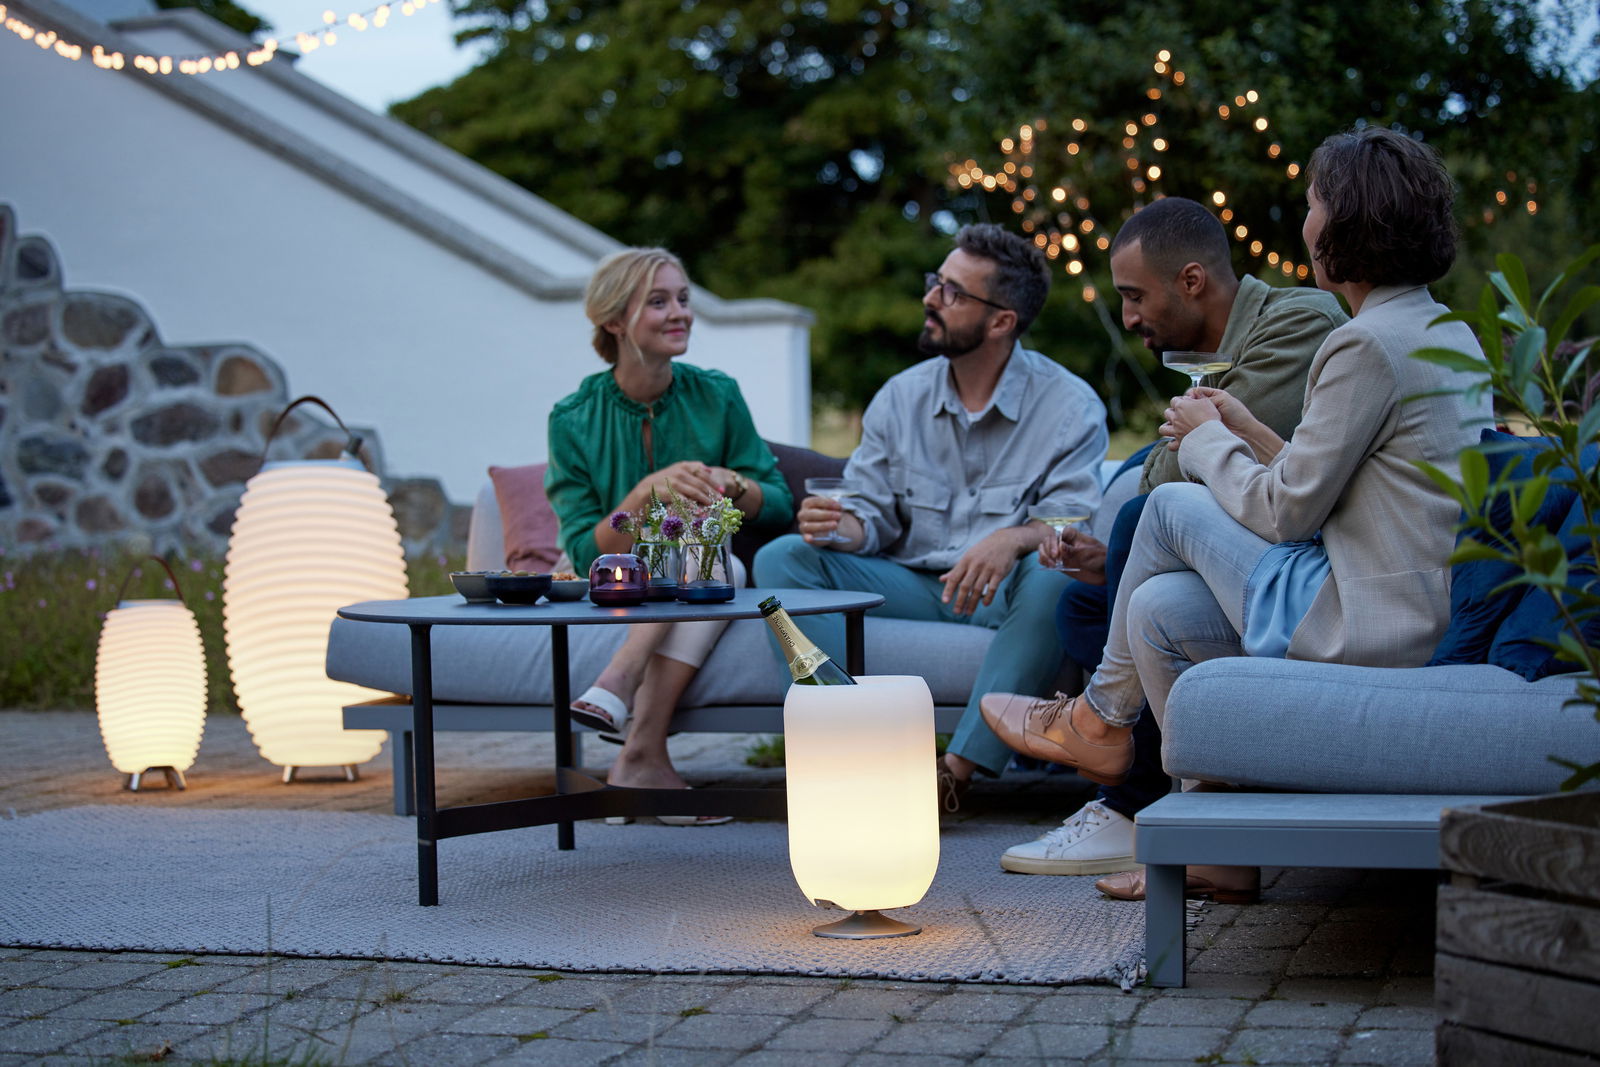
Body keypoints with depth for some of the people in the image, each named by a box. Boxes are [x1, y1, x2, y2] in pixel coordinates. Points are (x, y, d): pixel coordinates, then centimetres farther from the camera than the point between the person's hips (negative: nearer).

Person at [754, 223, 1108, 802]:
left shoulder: (1069, 406, -4)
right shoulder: (900, 398, 9)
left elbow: (1075, 520, -14)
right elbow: (874, 514, 7)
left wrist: (1013, 539, -36)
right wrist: (843, 526, -18)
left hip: (1005, 596, -4)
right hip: (909, 585, 4)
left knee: (1054, 575, -38)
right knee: (782, 558, -16)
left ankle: (956, 770, -35)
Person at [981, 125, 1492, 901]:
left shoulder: (1369, 347, -19)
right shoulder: (1449, 336, 13)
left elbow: (1283, 512, -14)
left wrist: (1207, 439, 3)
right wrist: (1246, 431, 16)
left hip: (1365, 625, -9)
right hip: (1430, 616, 10)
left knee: (1173, 506, 2)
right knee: (1159, 606, 14)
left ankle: (1099, 720, 22)